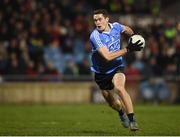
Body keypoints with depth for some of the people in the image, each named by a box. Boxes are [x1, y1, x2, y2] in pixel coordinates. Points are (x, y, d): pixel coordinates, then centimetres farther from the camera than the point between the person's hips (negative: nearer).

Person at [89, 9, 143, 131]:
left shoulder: (116, 26, -9)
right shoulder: (95, 36, -24)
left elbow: (126, 29, 20)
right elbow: (107, 56, -34)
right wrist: (128, 49, -35)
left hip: (117, 67, 0)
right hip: (101, 72, 0)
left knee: (119, 87, -31)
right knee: (112, 103, 11)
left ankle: (132, 120, -29)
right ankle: (121, 112, 48)